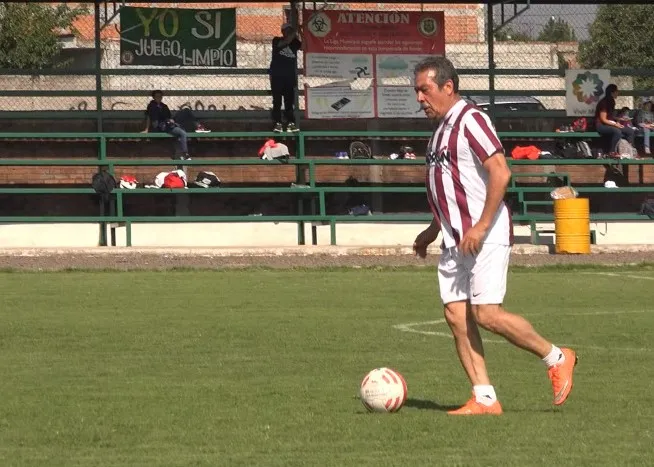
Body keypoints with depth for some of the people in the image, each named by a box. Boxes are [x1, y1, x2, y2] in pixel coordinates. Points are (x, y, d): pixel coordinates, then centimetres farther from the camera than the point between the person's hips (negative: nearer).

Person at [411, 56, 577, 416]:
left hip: (485, 237, -10)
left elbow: (500, 172, -21)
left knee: (486, 313, -14)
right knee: (455, 315, 1)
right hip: (455, 239, 10)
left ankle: (556, 358, 4)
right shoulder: (442, 128, 17)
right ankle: (484, 399, 2)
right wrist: (434, 230, 24)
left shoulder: (470, 120, -13)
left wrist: (481, 227, -23)